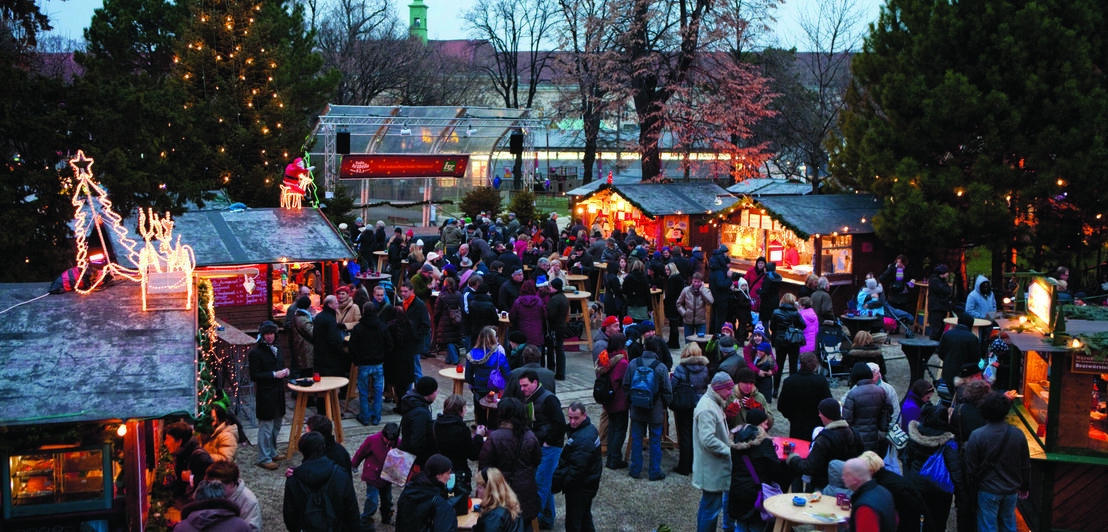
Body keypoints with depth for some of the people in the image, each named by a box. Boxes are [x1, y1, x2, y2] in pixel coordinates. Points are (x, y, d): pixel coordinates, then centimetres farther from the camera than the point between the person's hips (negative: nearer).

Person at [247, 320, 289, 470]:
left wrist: (284, 371, 2)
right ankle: (264, 459, 7)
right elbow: (254, 376, -16)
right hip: (265, 395, -8)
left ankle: (272, 453, 31)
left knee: (276, 426, 17)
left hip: (278, 393, 8)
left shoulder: (275, 349, 11)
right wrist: (274, 374, -21)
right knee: (266, 428, -3)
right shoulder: (256, 352, -13)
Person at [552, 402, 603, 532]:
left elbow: (577, 469, -28)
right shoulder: (590, 428, 4)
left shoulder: (583, 439, -29)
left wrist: (559, 484, -19)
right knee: (585, 515, 25)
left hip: (580, 487, -10)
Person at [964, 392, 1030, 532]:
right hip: (1011, 490, 4)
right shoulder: (1018, 434, -5)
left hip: (987, 490, -4)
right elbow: (1026, 465, 6)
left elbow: (970, 468, -11)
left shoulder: (976, 436, -16)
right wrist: (1025, 487, 19)